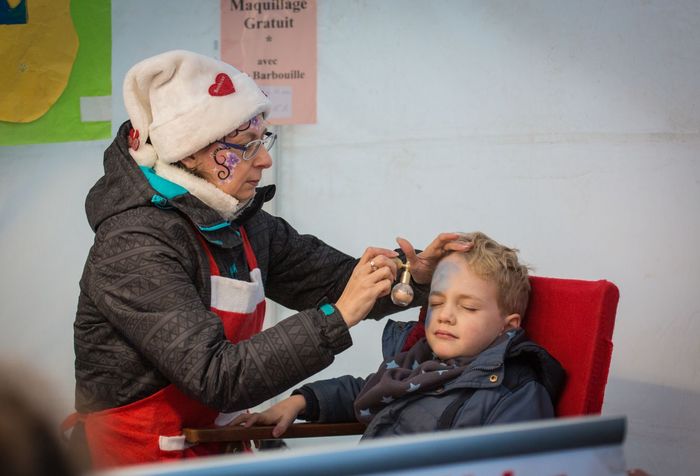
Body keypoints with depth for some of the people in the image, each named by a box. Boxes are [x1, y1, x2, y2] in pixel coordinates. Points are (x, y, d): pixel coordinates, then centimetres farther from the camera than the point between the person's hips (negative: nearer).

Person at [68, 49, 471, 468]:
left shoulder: (240, 222, 4)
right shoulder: (135, 248, -20)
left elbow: (331, 279, 11)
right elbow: (217, 377, -27)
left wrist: (413, 275, -8)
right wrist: (337, 318, -28)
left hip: (215, 447, 7)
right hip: (138, 457, -7)